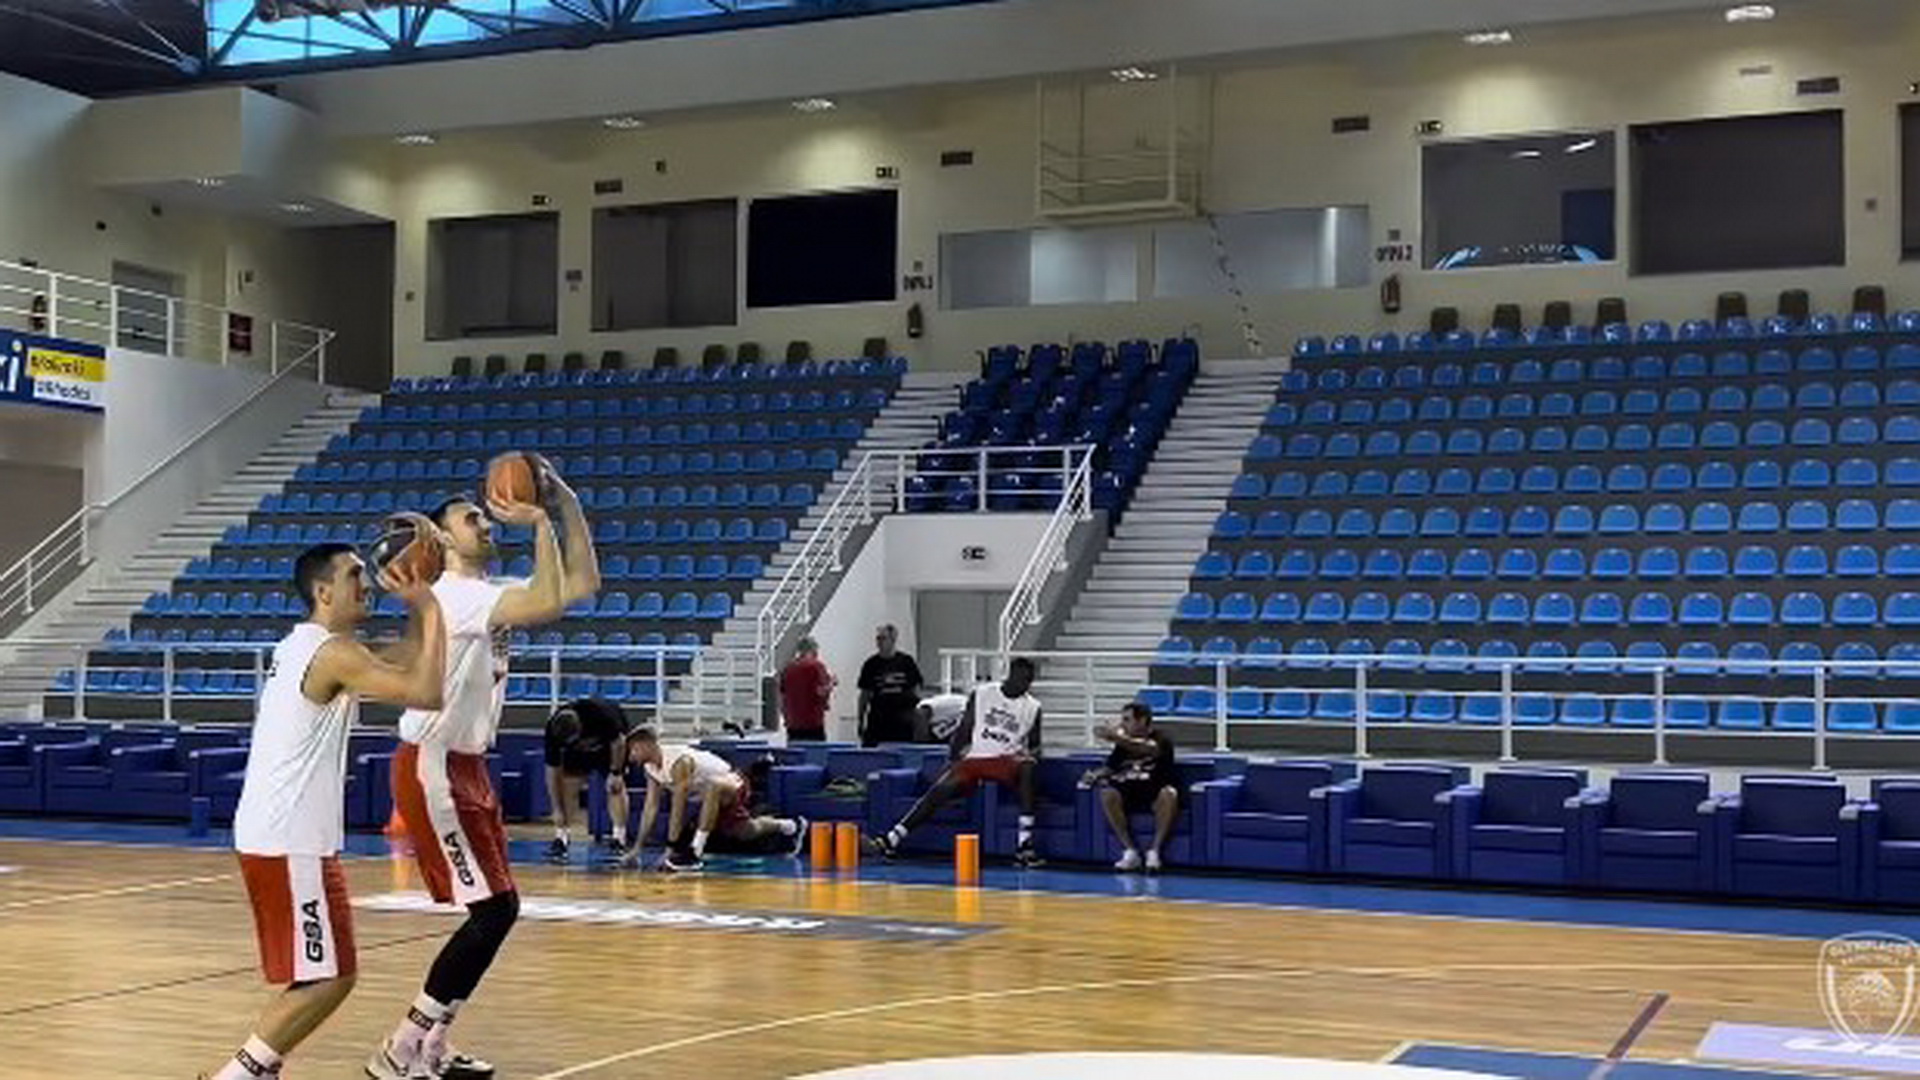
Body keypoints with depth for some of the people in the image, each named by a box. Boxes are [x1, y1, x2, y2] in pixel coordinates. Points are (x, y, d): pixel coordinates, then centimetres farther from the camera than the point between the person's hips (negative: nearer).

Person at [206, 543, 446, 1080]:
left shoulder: (304, 643, 15)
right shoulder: (333, 652, -15)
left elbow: (403, 674, 23)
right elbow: (428, 693, -24)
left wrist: (415, 611, 13)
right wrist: (429, 608, -16)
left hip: (277, 834, 10)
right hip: (289, 844, -10)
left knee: (323, 974, 20)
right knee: (328, 978, -6)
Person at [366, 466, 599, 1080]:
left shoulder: (490, 594, 13)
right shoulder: (454, 594, -17)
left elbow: (584, 584, 8)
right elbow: (548, 603, -31)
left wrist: (567, 503, 1)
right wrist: (540, 521, -24)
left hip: (465, 768, 10)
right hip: (432, 770, -10)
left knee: (497, 909, 11)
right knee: (494, 910, -12)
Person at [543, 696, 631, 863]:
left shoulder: (601, 715, -41)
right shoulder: (553, 729, -30)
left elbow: (618, 742, -22)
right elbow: (553, 772, -21)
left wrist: (616, 773, -20)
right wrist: (557, 810, -20)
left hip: (610, 738, -3)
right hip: (577, 752, 3)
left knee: (615, 785, -15)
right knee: (569, 784, -12)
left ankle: (619, 839, -15)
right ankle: (561, 838, -6)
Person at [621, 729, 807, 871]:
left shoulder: (678, 761, -34)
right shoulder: (651, 768, -6)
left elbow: (678, 808, -35)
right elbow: (650, 807, -2)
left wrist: (671, 848, -35)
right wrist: (638, 847, -6)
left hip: (732, 787, -10)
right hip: (714, 794, 10)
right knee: (745, 832, 25)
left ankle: (695, 851, -36)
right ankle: (790, 827, 51)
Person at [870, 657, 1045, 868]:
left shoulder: (1033, 707, 4)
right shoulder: (981, 694, 4)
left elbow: (1035, 746, 10)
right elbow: (963, 731, 6)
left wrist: (1031, 754, -12)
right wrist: (954, 761, -3)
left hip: (1006, 762, -1)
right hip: (974, 758, 2)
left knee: (1027, 767, -36)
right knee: (939, 790, -20)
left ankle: (1024, 845, -40)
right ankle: (892, 840, -16)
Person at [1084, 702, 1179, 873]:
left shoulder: (1160, 738, -6)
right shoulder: (1123, 744, 10)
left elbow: (1152, 750, -29)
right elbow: (1110, 768, 14)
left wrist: (1116, 738, -43)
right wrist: (1095, 775, -11)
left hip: (1156, 791, -4)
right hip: (1130, 792, 4)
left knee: (1169, 794, -37)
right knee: (1107, 794, -26)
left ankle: (1155, 852, -29)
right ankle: (1130, 852, -21)